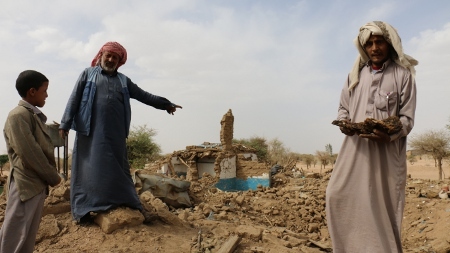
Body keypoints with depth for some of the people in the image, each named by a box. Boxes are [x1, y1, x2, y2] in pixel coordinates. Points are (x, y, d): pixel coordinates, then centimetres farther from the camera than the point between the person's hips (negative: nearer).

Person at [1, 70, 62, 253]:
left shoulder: (34, 115, 14)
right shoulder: (18, 116, -14)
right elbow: (29, 153, -20)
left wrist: (49, 176, 9)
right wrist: (53, 177, -12)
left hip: (37, 184, 9)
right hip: (25, 185, -9)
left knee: (28, 237, 15)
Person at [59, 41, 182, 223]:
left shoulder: (123, 81, 18)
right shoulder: (88, 74, 10)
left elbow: (144, 95, 22)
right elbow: (74, 99, 4)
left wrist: (165, 104, 23)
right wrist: (65, 123, -4)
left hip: (115, 133, 3)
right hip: (90, 132, -3)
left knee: (118, 169, 8)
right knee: (88, 169, 0)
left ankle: (127, 207, 14)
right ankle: (84, 210, 7)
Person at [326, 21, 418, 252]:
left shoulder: (403, 74, 1)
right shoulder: (356, 74, 12)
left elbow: (407, 118, -3)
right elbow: (343, 107, 16)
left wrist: (389, 135, -23)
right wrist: (344, 123, -7)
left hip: (387, 150, -3)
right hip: (356, 147, 4)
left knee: (383, 204, 2)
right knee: (338, 194, -1)